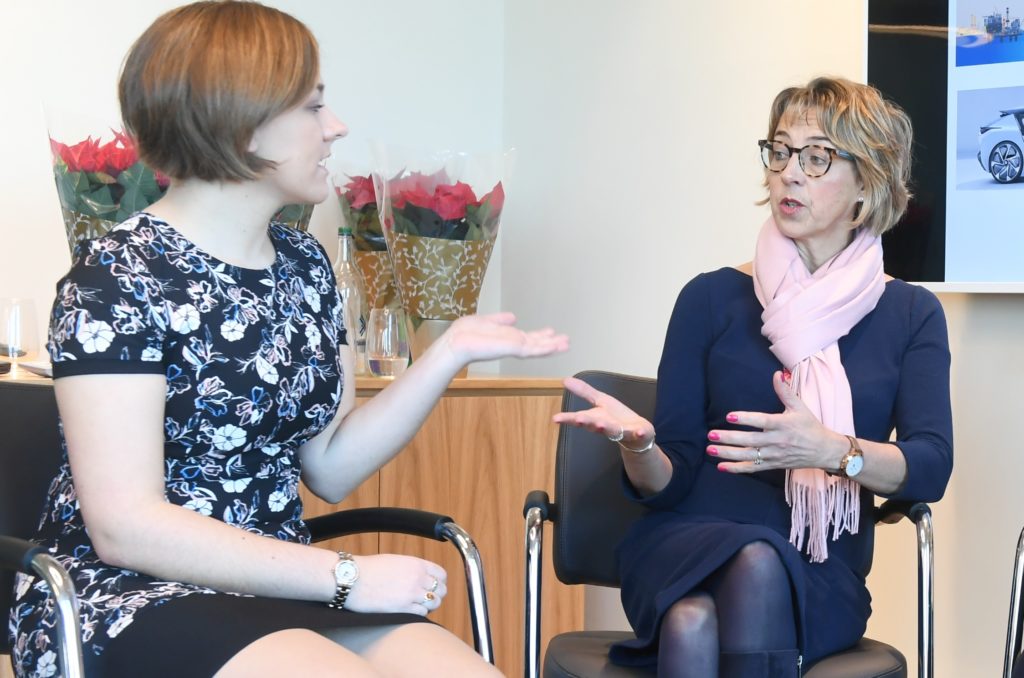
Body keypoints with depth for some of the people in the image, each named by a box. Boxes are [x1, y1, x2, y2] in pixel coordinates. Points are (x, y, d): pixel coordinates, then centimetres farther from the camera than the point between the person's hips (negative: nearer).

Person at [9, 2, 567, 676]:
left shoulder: (304, 265, 11)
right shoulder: (119, 279, -11)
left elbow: (331, 466, 10)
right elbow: (127, 526, -18)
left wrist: (450, 354, 0)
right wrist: (345, 576, -19)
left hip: (283, 589, 6)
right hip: (130, 597, -6)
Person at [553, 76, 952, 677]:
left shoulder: (911, 314, 10)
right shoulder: (712, 298, 8)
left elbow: (931, 465, -6)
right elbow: (668, 482, 4)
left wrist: (831, 451, -27)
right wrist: (637, 445, -20)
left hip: (821, 572, 0)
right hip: (689, 544, 0)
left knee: (761, 567, -36)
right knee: (691, 626, -37)